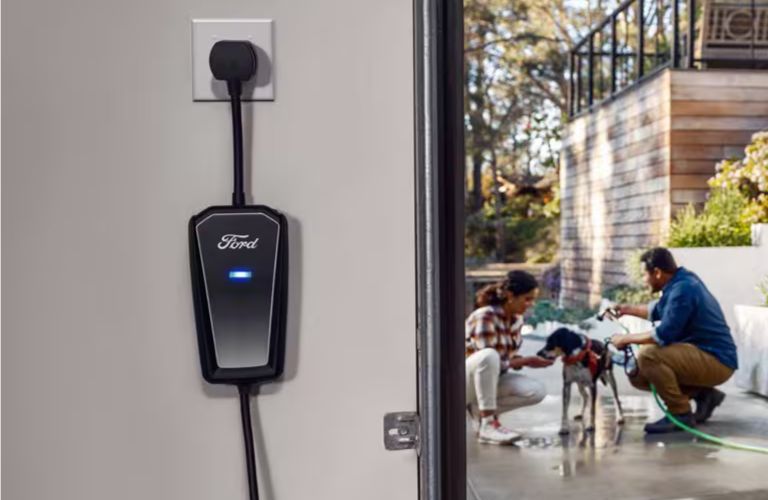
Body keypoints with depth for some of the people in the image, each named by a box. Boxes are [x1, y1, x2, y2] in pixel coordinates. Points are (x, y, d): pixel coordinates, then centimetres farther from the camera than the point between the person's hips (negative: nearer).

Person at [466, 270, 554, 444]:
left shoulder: (517, 320, 1)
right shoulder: (485, 316, -24)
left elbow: (509, 357, 6)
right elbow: (490, 360, -25)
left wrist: (524, 360, -14)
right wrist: (526, 361, -21)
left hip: (490, 380, 7)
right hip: (465, 379, -7)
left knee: (537, 391, -15)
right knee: (489, 357, -39)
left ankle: (478, 408, 1)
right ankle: (488, 425, -28)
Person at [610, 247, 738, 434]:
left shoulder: (683, 289, -21)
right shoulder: (679, 282, 8)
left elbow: (664, 335, -24)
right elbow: (658, 311, 28)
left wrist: (626, 339, -12)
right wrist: (629, 309, 24)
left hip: (717, 362, -10)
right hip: (704, 356, 10)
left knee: (648, 355, -29)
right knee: (638, 375, 7)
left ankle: (681, 414, -14)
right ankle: (703, 394, 11)